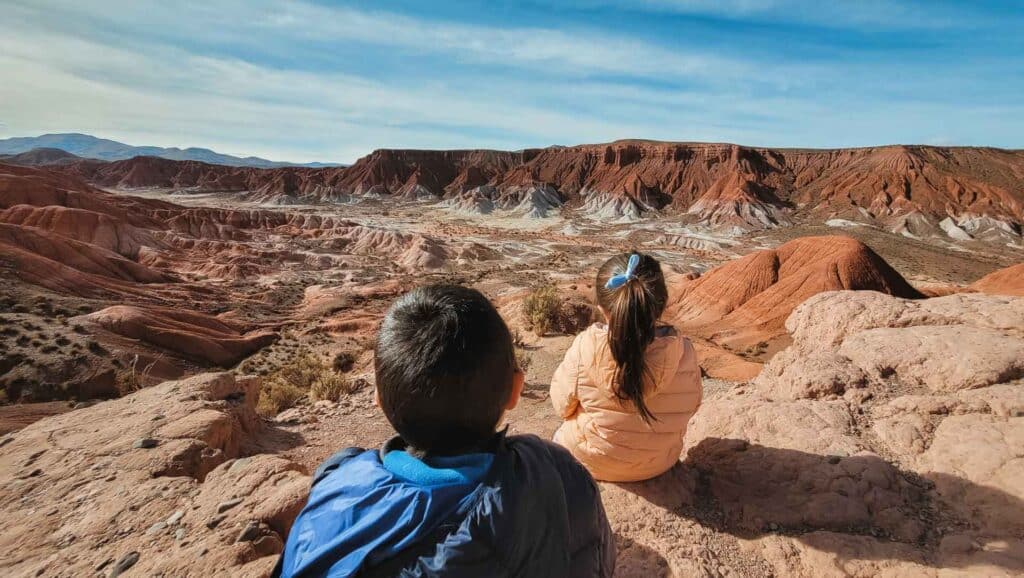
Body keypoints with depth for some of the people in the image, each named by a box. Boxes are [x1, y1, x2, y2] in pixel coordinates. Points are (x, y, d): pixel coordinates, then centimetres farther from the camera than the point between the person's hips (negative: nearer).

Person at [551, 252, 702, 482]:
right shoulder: (683, 351, -24)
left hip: (589, 461, -2)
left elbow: (563, 406, -14)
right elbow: (690, 407, -5)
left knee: (560, 436, 32)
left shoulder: (584, 347, -30)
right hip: (658, 464, 3)